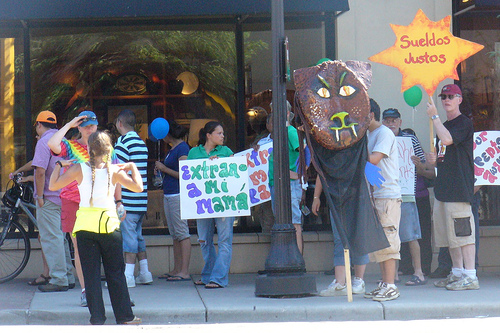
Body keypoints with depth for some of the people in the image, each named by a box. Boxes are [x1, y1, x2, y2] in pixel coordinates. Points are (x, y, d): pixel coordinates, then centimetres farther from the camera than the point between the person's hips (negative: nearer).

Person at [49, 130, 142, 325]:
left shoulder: (79, 169, -2)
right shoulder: (114, 171, -3)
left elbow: (53, 186, 0)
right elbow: (138, 187, -1)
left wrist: (59, 165, 15)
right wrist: (133, 168, 13)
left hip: (84, 225, 0)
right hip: (108, 224, 0)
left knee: (91, 273, 5)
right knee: (115, 272, 9)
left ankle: (97, 317, 3)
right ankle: (124, 316, 13)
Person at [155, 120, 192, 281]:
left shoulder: (182, 148, -11)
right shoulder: (172, 149, 18)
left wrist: (164, 169, -11)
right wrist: (160, 169, 14)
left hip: (178, 194, -10)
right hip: (168, 194, 10)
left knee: (182, 232, -9)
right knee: (175, 234, 12)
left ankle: (184, 272, -10)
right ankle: (176, 269, 16)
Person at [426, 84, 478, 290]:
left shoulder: (464, 123, -6)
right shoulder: (443, 125, 21)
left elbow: (448, 139, -23)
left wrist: (434, 116, -15)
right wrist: (434, 160, 6)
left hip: (460, 186, -9)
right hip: (443, 186, 9)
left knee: (464, 231, -12)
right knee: (449, 233, 11)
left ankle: (470, 276, -14)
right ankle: (457, 273, 18)